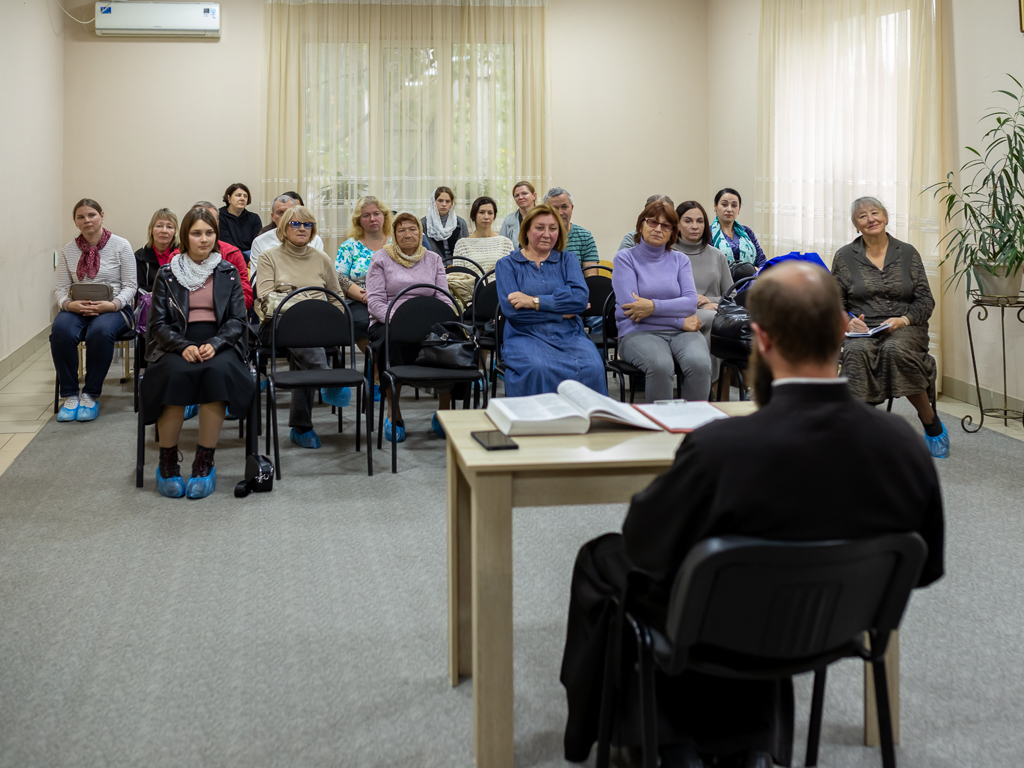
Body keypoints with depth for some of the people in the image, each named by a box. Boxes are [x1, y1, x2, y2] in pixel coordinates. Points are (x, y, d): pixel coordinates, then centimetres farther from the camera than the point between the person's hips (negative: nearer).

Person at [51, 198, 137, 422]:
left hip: (112, 309, -2)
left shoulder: (120, 245, 2)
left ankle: (91, 395, -21)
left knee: (100, 331, -38)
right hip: (77, 309, 3)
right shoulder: (68, 250, 11)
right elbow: (61, 288, 9)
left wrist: (113, 305, -19)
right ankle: (69, 395, -18)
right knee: (61, 330, -32)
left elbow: (130, 286, -1)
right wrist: (69, 304, -14)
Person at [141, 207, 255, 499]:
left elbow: (237, 320, 7)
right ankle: (167, 461, -20)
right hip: (177, 345, 0)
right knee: (176, 373, -35)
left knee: (218, 370, -35)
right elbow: (158, 322, 5)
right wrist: (184, 346, -15)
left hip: (218, 345, 0)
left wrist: (214, 344, -13)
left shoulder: (228, 272, 15)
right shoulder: (167, 274, 12)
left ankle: (205, 462, -26)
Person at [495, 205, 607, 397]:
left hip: (569, 335, 2)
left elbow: (581, 298, -2)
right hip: (527, 336, -2)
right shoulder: (507, 264, 12)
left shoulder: (567, 260, 17)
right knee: (537, 369, -37)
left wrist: (535, 301, -11)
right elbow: (510, 308, -5)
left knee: (592, 368, -31)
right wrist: (562, 312, -4)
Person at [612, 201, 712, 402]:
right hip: (639, 332, -3)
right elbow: (630, 308, -6)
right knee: (661, 365, -36)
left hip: (680, 332, 3)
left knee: (699, 363, -31)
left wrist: (654, 306, -15)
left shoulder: (680, 260, 17)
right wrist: (680, 321, -7)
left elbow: (691, 302, 2)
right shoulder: (625, 258, 6)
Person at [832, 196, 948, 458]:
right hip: (862, 330, 1)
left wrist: (903, 320, -12)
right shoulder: (844, 257, 9)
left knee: (896, 350, -36)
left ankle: (932, 424, -20)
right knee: (857, 352, -36)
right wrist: (847, 321, -11)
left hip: (905, 327, 0)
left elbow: (925, 300, 7)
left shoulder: (907, 253, 9)